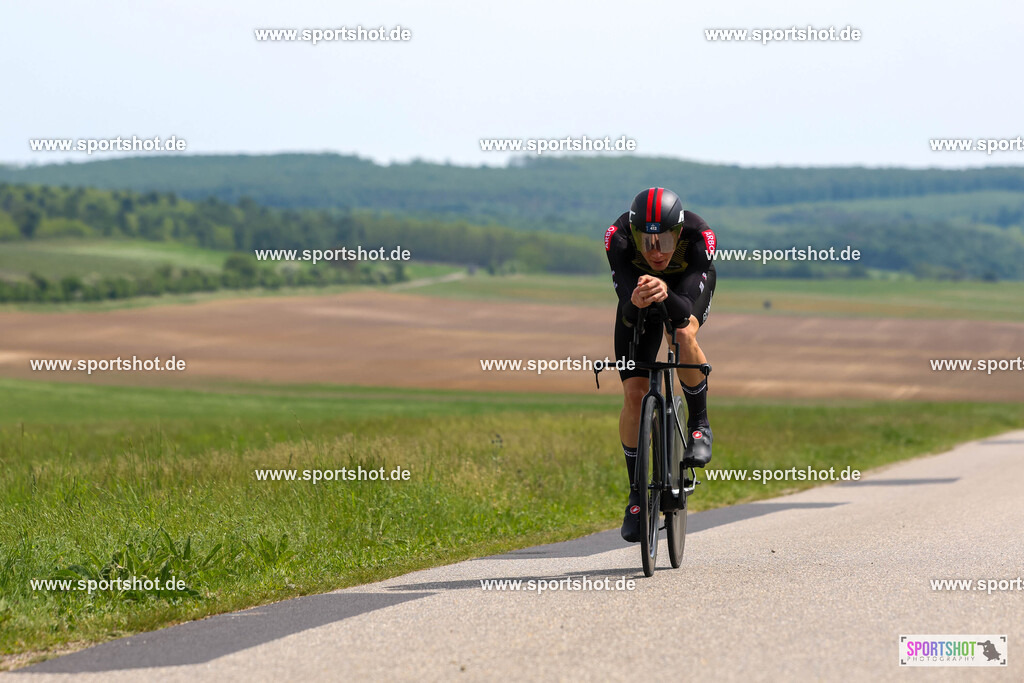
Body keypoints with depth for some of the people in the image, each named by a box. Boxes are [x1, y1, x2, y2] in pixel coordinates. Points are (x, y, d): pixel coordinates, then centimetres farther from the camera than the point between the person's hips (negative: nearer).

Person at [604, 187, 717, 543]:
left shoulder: (699, 237, -39)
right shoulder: (618, 237, -38)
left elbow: (685, 311, -45)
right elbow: (628, 313, -42)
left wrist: (666, 296, -67)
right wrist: (635, 302, -65)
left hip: (688, 287, -1)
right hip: (639, 287, 1)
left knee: (683, 334, -36)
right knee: (634, 393, -9)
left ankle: (699, 424, -11)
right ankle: (637, 494, 7)